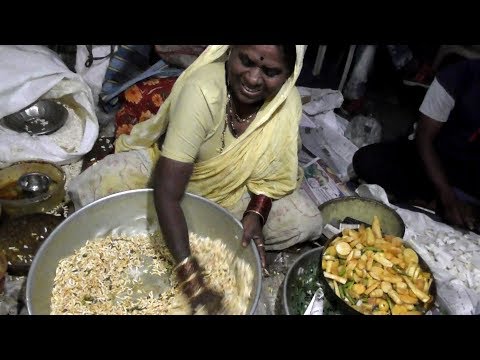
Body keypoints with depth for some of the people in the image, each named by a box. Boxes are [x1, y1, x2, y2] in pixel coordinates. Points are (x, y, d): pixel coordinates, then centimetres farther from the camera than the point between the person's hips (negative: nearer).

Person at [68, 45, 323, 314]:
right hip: (166, 169, -3)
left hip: (233, 188, 4)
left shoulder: (289, 102, -20)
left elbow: (270, 170, -7)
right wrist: (192, 280, -42)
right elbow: (166, 193, -39)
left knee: (307, 223, -12)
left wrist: (255, 215, -28)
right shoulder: (202, 91, -35)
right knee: (92, 189, -26)